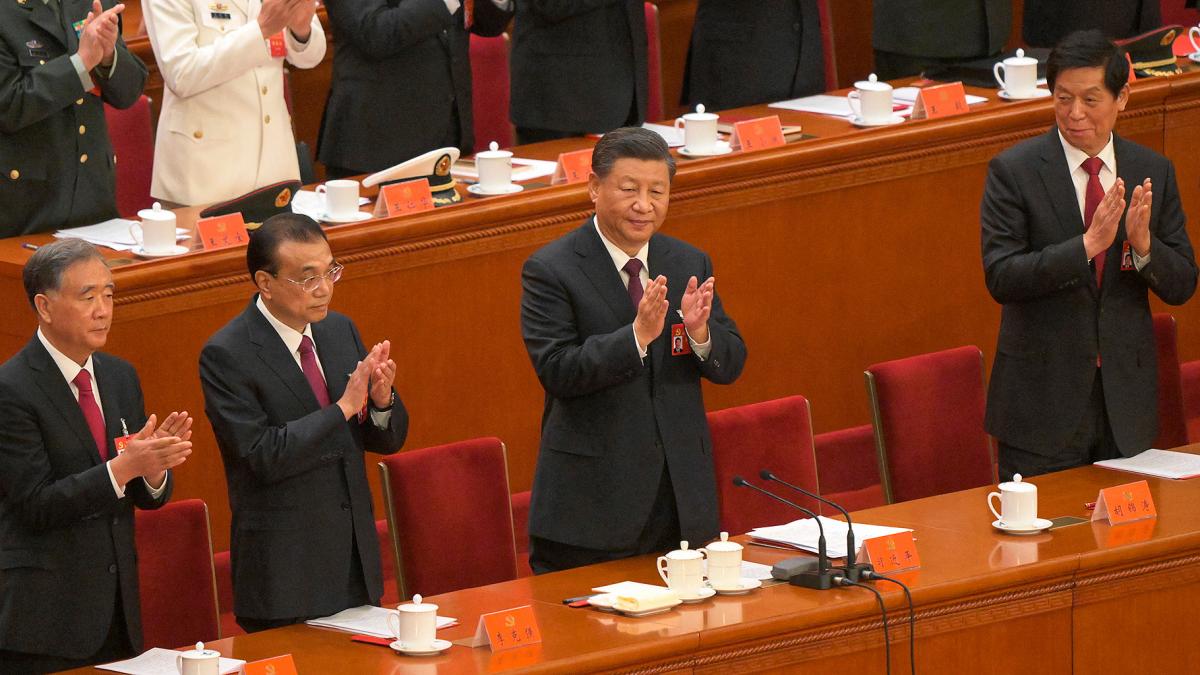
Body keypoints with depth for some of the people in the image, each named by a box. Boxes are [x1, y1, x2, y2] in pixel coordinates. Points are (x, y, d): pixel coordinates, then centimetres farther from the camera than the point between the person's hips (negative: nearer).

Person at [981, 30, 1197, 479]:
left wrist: (1144, 244, -17)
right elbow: (1001, 278, -16)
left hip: (1126, 403, 3)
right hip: (1043, 400, -3)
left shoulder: (1153, 172, 5)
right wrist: (1089, 244, -26)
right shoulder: (1013, 170, -6)